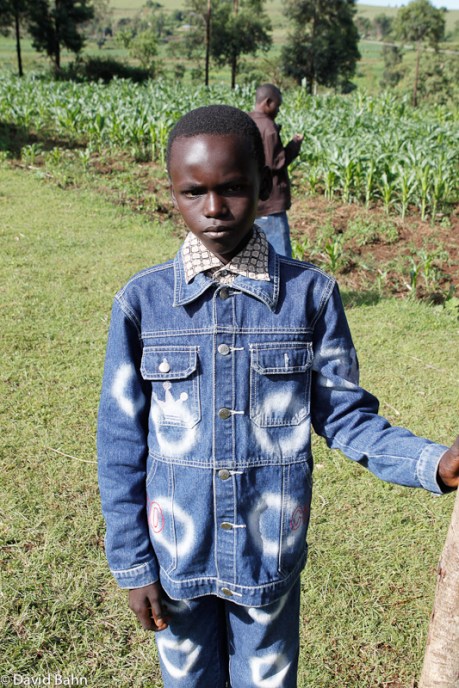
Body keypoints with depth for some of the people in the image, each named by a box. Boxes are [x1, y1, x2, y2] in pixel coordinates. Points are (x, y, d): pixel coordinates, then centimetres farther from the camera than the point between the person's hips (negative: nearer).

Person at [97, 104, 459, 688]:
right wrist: (132, 563, -2)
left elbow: (345, 415, -4)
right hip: (176, 557, 1)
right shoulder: (142, 301, -11)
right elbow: (122, 443, -5)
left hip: (271, 557, 0)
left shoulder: (310, 295, -11)